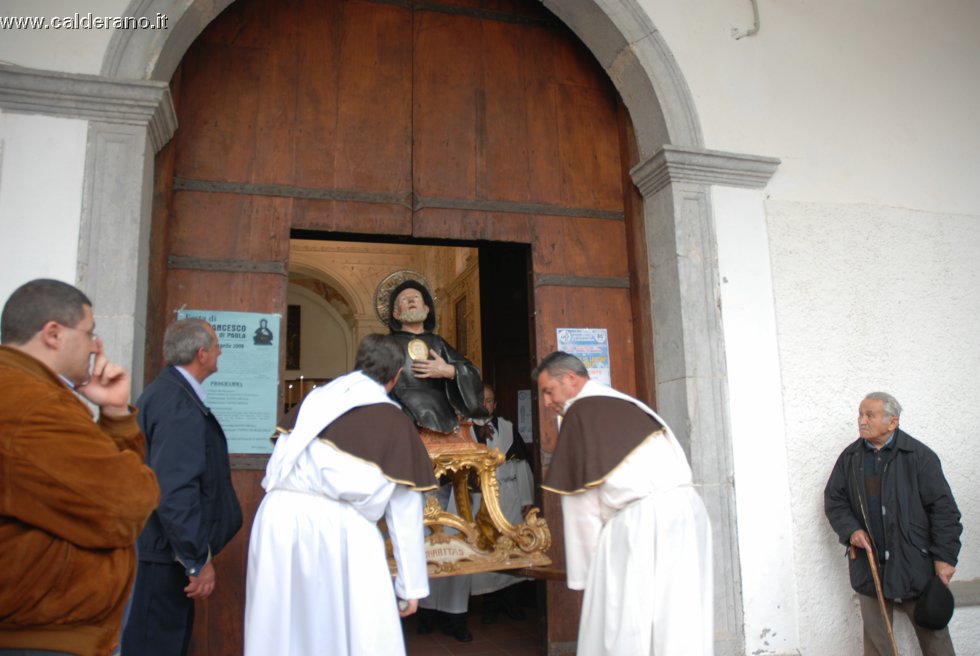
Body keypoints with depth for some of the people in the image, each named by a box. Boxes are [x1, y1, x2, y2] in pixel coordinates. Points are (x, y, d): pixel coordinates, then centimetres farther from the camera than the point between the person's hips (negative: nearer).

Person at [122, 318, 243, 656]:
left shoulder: (167, 391, 10)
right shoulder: (179, 403, -22)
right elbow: (175, 488, -28)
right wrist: (198, 560, -22)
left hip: (164, 544, 10)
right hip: (165, 552, -10)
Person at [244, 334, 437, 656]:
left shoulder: (313, 399, 15)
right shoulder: (396, 422, 4)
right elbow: (405, 512, 4)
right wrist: (411, 585, 11)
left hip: (276, 515, 5)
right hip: (336, 527, -5)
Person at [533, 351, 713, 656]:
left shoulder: (581, 411, -2)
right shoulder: (626, 404, 21)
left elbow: (582, 501, -3)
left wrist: (585, 572, 4)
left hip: (642, 518, -8)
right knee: (677, 623, 12)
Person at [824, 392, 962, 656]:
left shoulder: (919, 455, -6)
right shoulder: (850, 457, 4)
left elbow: (943, 508, -6)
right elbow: (833, 500, 11)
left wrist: (945, 556, -9)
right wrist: (850, 529, -5)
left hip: (916, 563, -3)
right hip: (870, 563, 3)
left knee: (933, 631, 9)